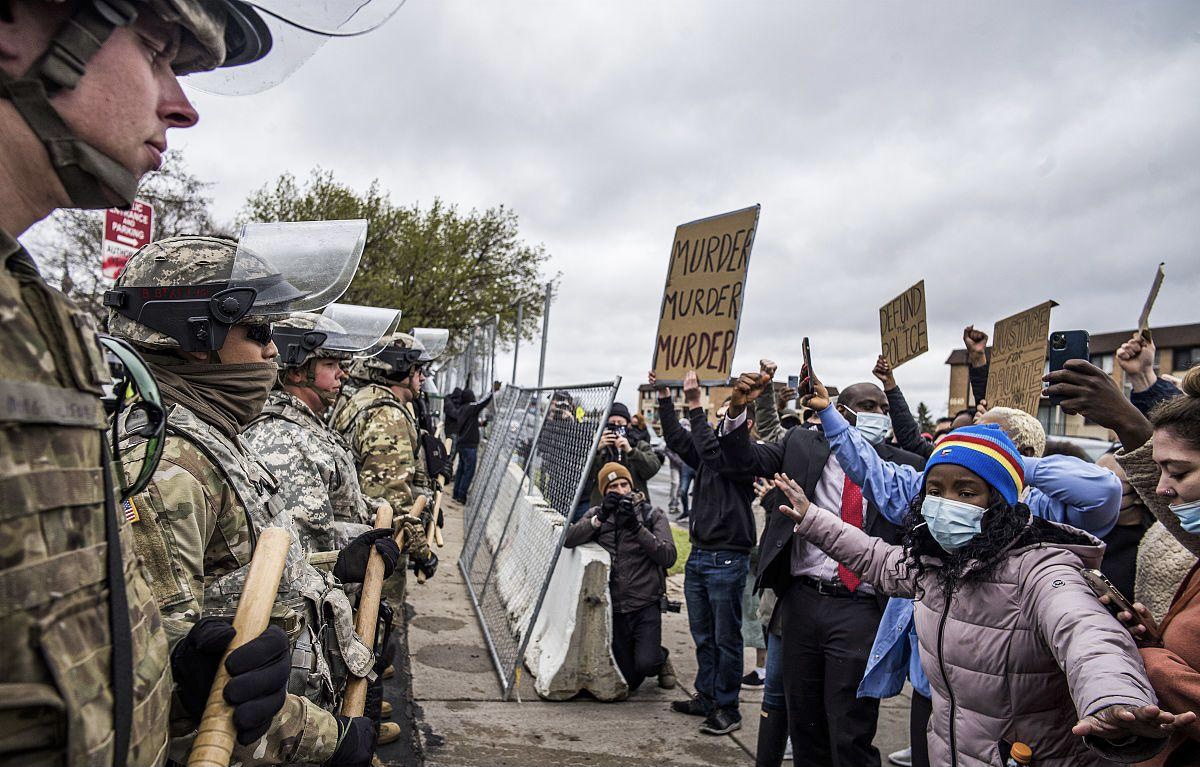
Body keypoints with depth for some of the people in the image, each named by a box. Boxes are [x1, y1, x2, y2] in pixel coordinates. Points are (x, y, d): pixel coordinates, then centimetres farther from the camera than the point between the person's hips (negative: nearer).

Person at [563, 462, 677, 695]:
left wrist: (637, 528, -20)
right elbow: (568, 540, -11)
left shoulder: (652, 515, -1)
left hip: (646, 606, -2)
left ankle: (661, 658, 16)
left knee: (645, 664, -20)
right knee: (627, 682, 6)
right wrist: (600, 518, -21)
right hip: (614, 608, 3)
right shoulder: (597, 514, 6)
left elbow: (668, 557, -13)